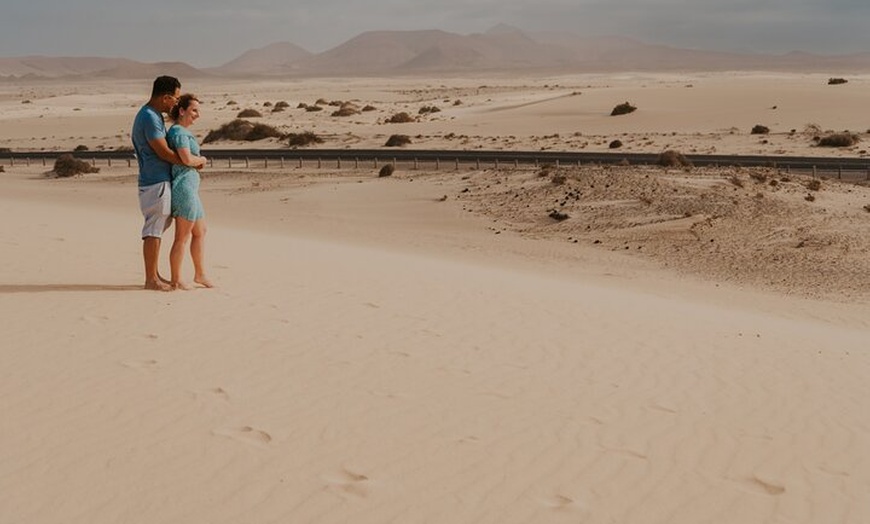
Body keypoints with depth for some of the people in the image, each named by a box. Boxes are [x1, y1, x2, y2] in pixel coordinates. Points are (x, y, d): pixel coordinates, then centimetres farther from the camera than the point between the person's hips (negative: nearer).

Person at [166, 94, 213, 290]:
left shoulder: (183, 131, 17)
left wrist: (196, 160, 8)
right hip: (184, 187, -10)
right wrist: (202, 159, -4)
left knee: (200, 232, 18)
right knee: (182, 237, -3)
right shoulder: (179, 132, -13)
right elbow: (187, 159, -24)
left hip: (190, 188, 10)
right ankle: (175, 280, 4)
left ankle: (200, 274, 27)